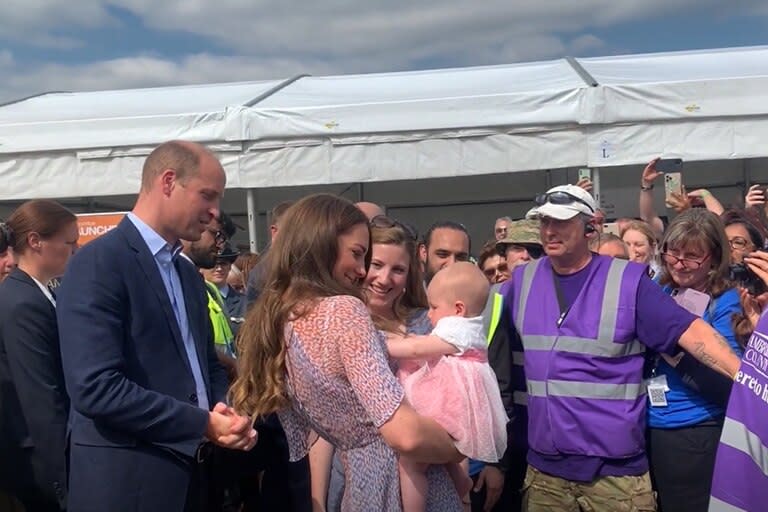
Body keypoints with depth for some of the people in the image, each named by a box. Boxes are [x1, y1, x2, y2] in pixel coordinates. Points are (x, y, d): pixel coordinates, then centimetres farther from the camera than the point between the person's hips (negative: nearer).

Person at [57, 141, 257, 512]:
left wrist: (227, 416, -2)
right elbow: (96, 387, -23)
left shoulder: (189, 274, 13)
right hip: (127, 481, -8)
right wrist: (202, 423, -18)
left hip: (193, 471, 8)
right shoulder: (98, 263, -14)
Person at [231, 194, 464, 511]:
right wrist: (461, 450, -9)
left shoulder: (269, 320, 2)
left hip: (361, 482, 7)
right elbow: (406, 434, -27)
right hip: (402, 482, -7)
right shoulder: (343, 309, -22)